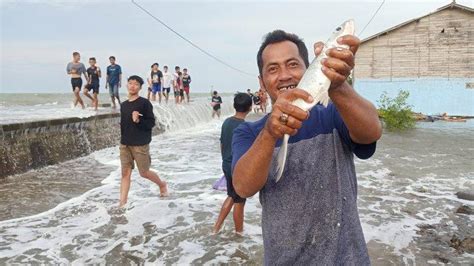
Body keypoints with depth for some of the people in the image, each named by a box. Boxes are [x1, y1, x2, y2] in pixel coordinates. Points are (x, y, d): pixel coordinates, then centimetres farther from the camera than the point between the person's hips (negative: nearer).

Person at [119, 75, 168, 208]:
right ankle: (122, 203, 8)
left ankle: (162, 184, 34)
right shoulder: (123, 105, 10)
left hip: (140, 145, -5)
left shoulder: (145, 103, -8)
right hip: (124, 144, 5)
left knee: (144, 173, 6)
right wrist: (123, 139, 13)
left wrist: (138, 121, -26)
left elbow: (151, 123, -11)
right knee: (125, 173, 3)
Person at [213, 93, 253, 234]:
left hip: (227, 165, 8)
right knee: (239, 202, 10)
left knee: (231, 196, 24)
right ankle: (239, 232, 27)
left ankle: (217, 227, 26)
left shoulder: (227, 122, 3)